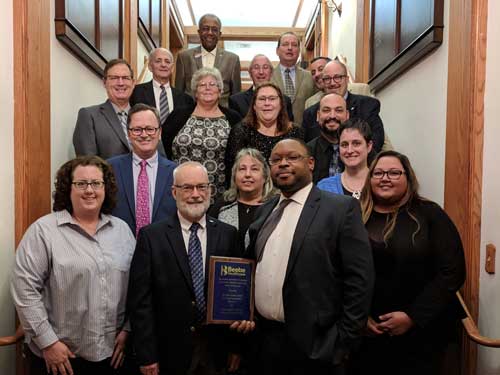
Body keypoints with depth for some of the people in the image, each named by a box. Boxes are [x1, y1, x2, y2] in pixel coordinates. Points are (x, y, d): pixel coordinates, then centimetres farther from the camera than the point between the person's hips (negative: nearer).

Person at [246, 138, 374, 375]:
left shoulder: (341, 208, -8)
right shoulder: (264, 211, 10)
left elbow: (360, 279, -11)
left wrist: (343, 342, -11)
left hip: (314, 345, -5)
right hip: (263, 340, 5)